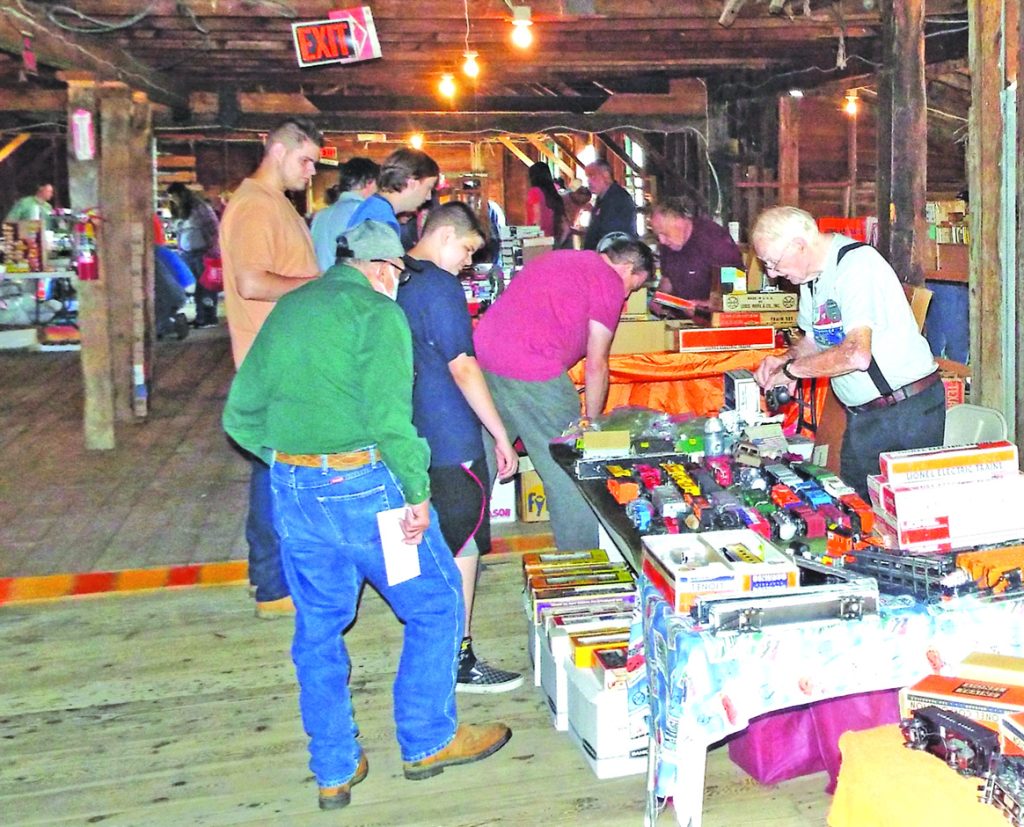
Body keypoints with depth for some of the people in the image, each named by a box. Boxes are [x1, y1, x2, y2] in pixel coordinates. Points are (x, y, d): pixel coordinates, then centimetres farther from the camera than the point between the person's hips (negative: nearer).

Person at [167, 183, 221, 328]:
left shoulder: (200, 207, -7)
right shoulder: (178, 213, 15)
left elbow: (215, 228, -10)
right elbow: (180, 234, 19)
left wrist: (212, 250, -14)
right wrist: (180, 251, 11)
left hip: (203, 253, -6)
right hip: (187, 255, 7)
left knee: (206, 285, -4)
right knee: (196, 286, 7)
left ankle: (210, 318, -1)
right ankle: (200, 317, 12)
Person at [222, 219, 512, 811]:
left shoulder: (288, 309, 14)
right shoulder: (378, 312, -7)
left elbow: (241, 416, 13)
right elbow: (388, 413, -20)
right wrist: (417, 494, -12)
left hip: (291, 491, 7)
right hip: (362, 486, -7)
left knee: (318, 627, 18)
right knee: (436, 605, 13)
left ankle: (334, 771, 27)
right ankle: (428, 742, 24)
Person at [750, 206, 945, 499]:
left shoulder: (857, 263, -21)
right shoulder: (812, 274, 7)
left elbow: (856, 354, -32)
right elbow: (815, 339, 21)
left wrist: (791, 369, -20)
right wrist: (786, 359, 0)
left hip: (908, 410, -8)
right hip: (863, 416, 8)